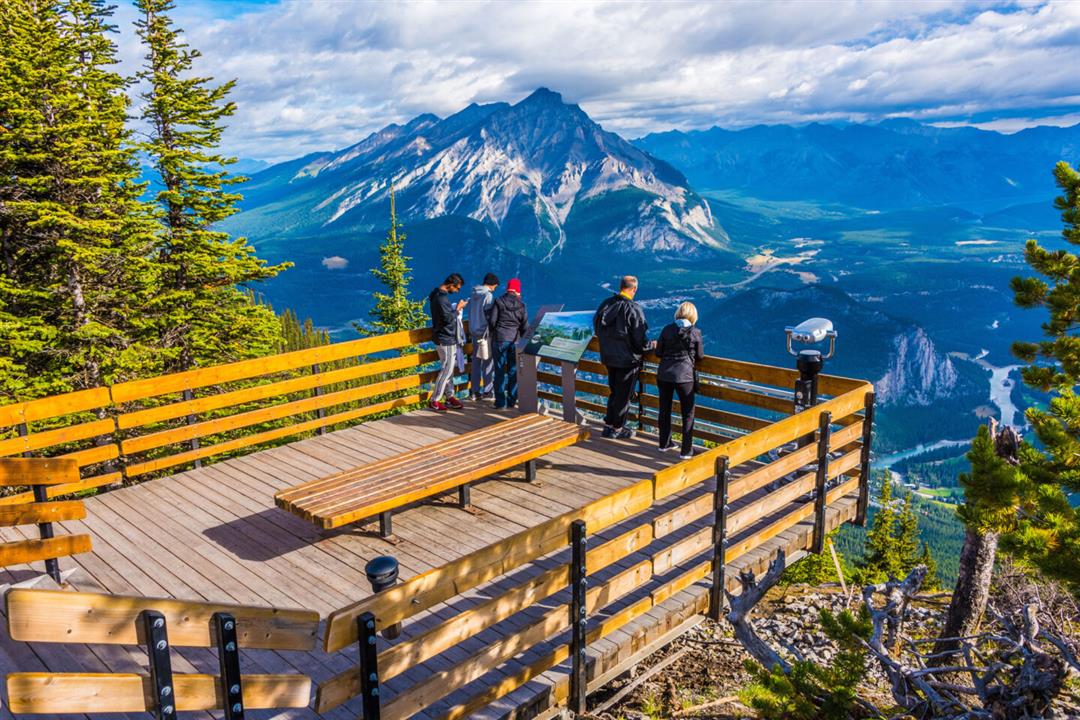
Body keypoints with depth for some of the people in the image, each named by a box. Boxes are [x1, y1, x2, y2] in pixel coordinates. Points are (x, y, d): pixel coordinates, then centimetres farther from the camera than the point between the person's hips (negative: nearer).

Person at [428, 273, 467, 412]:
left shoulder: (439, 294, 10)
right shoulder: (441, 298, -21)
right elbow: (448, 318, -24)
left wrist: (456, 308, 6)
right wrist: (458, 308, -13)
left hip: (448, 338, 10)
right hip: (445, 339, -10)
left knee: (449, 368, 15)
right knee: (446, 369, -5)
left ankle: (449, 397, 23)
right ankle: (434, 401, 2)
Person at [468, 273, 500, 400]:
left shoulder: (474, 295, 8)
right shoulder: (488, 296, -15)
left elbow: (471, 314, 13)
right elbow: (490, 317, -15)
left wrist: (471, 332, 17)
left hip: (474, 332, 7)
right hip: (485, 333, -7)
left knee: (476, 362, 10)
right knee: (488, 362, 2)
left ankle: (474, 391, 14)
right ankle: (487, 391, 6)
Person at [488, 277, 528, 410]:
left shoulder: (499, 302, -4)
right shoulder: (521, 305, 1)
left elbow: (492, 321, -6)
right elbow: (525, 327, 2)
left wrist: (493, 332, 15)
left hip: (499, 339, -1)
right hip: (515, 340, 1)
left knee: (500, 371, 3)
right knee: (513, 370, 10)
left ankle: (500, 402, 3)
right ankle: (511, 400, 13)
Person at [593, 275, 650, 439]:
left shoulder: (605, 304, -1)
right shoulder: (634, 309, -20)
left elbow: (596, 328, 11)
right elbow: (641, 341, -18)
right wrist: (651, 346, 2)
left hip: (608, 357, 6)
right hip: (627, 359, -6)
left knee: (614, 391, 21)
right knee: (623, 394, 7)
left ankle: (608, 424, 27)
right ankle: (617, 428, 16)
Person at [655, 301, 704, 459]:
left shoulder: (667, 329, -3)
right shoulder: (695, 333, -7)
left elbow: (658, 352, 2)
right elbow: (700, 356, 2)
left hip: (664, 374, 3)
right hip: (685, 376, -3)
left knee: (664, 409, 18)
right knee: (688, 413, 8)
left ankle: (664, 443, 30)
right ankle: (686, 451, 8)